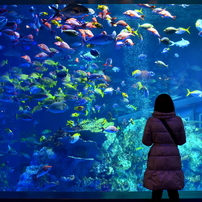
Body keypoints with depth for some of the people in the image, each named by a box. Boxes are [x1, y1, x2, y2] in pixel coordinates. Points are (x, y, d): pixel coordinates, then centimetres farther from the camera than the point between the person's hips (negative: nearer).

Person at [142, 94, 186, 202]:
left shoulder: (151, 121, -9)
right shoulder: (178, 120, -6)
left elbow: (146, 142, -3)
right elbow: (182, 141, 3)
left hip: (157, 160, -1)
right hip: (173, 159, 1)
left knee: (157, 189, 10)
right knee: (173, 189, 13)